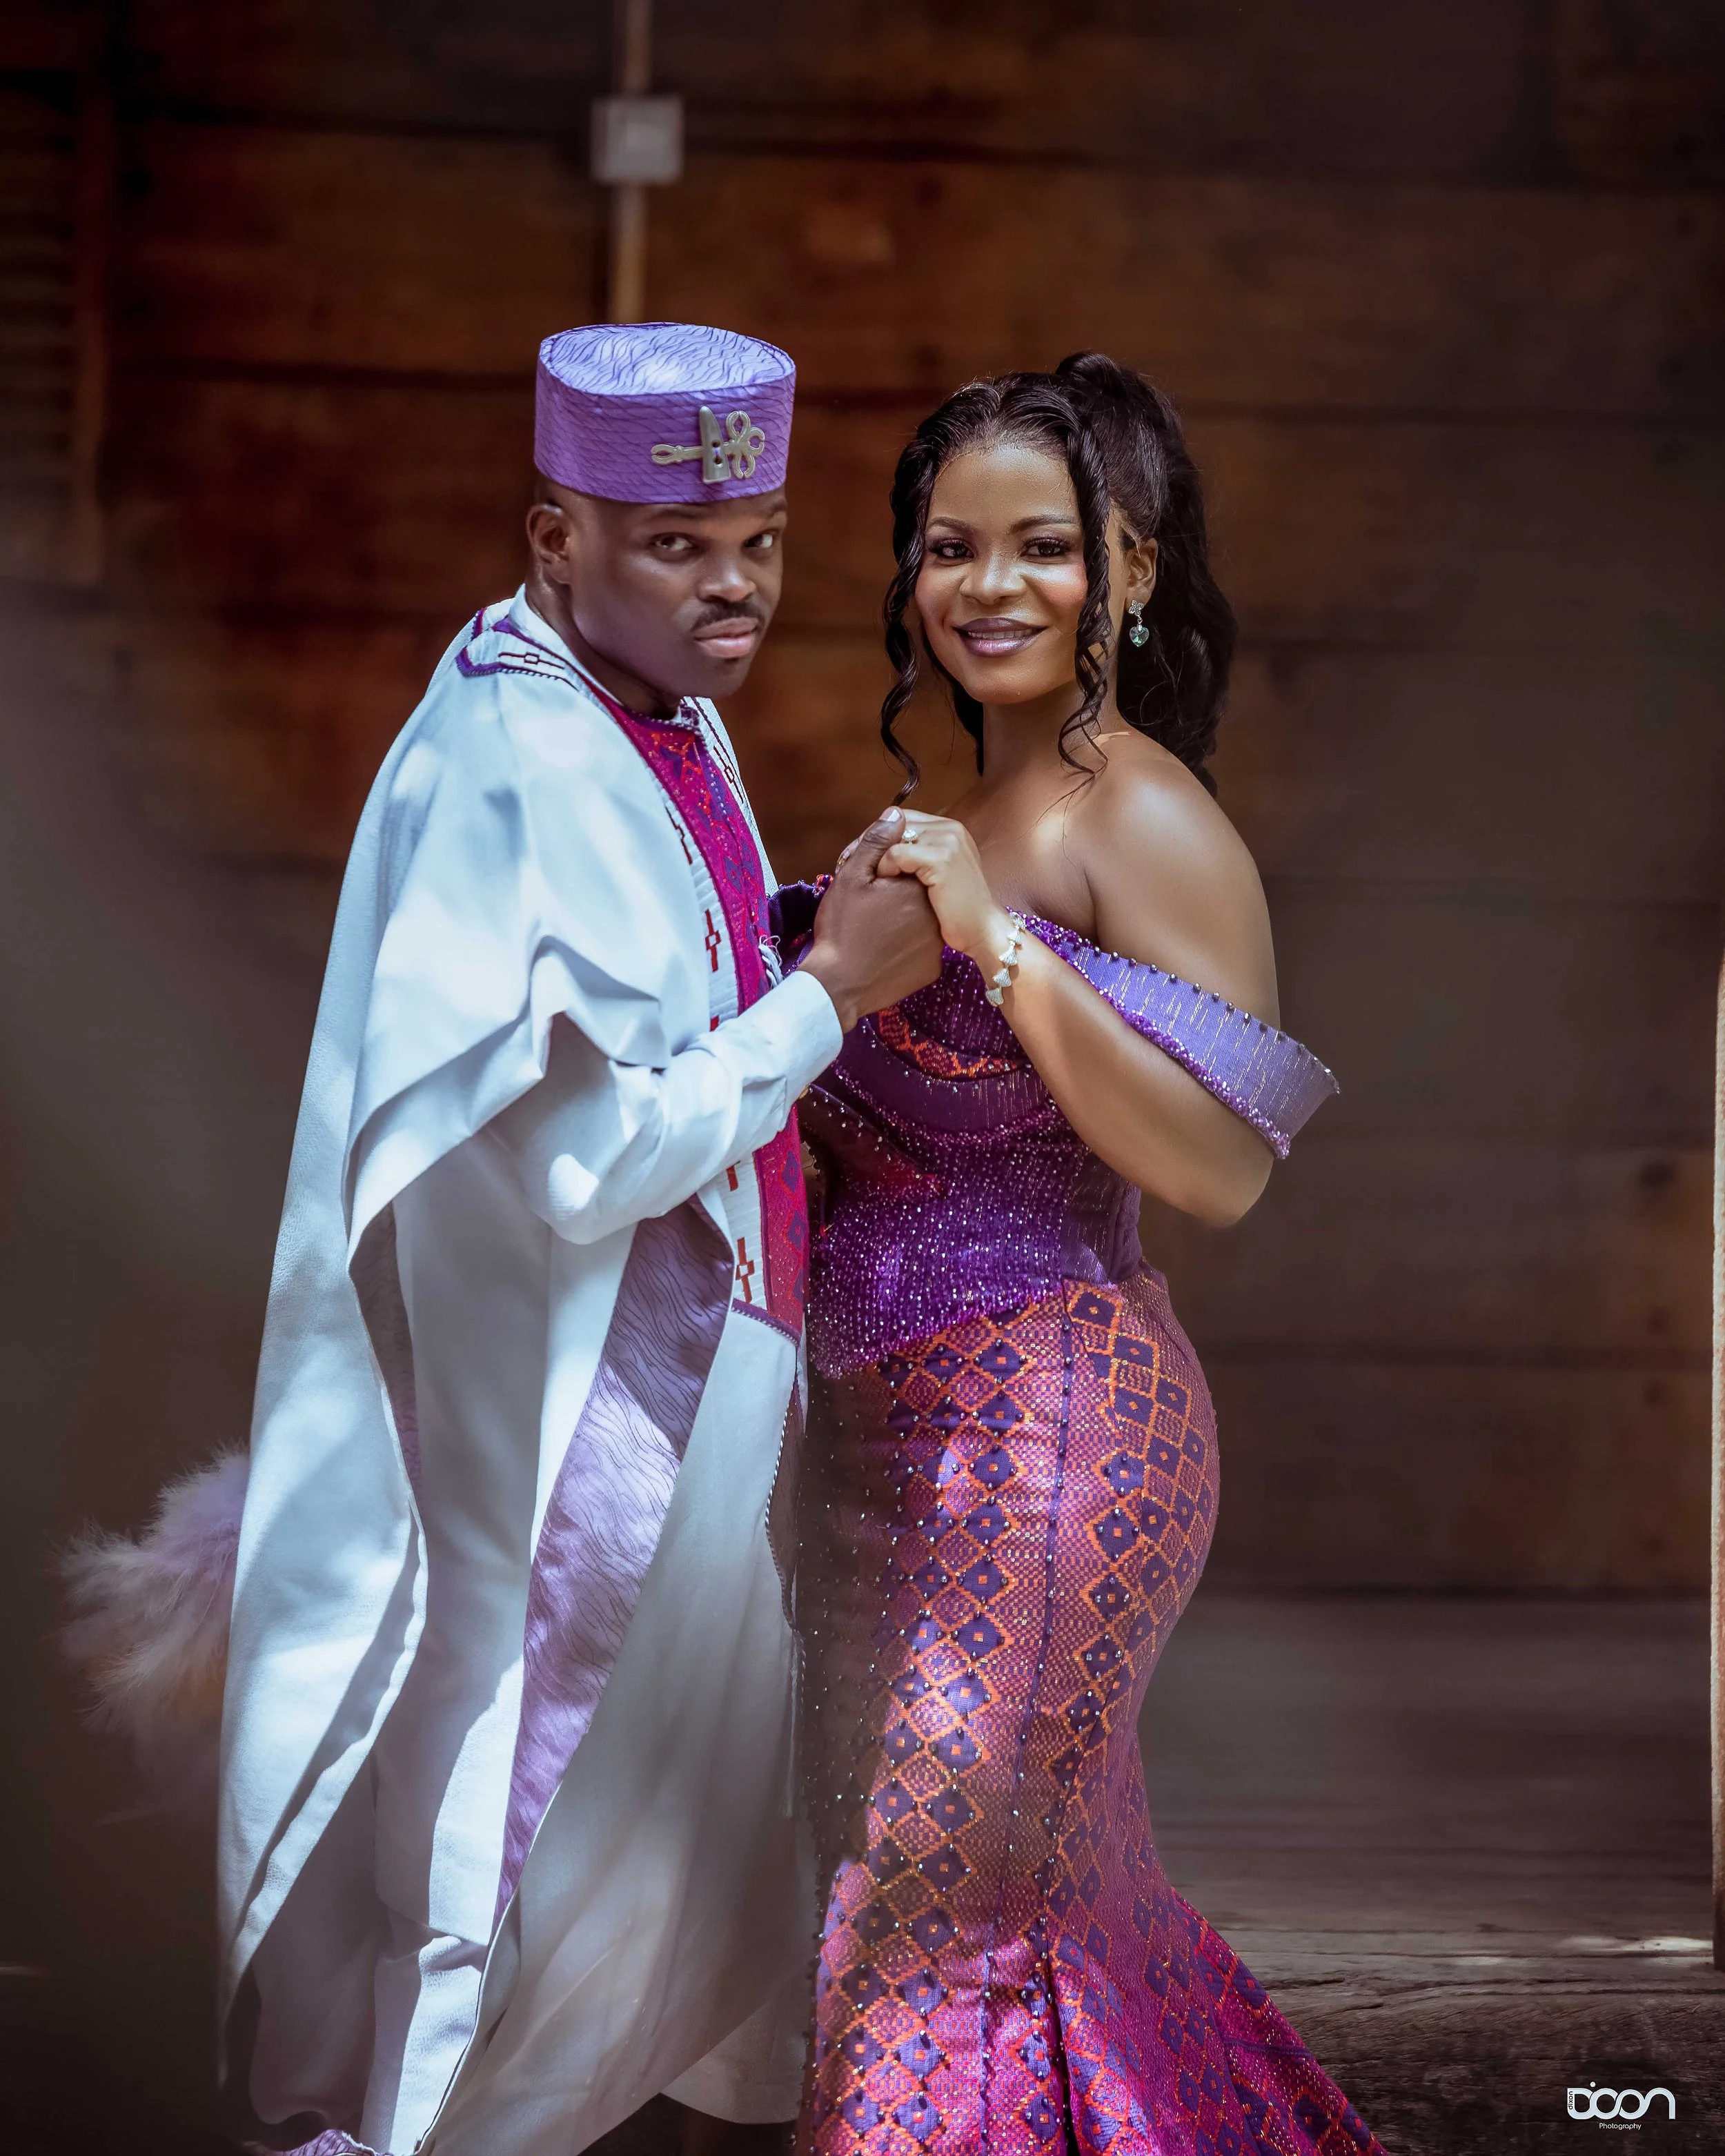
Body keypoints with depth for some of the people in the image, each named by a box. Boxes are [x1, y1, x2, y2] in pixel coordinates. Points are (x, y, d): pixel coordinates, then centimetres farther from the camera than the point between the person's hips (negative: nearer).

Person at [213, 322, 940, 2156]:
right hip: (573, 1429, -10)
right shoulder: (508, 776, -22)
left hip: (681, 1384, 10)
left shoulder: (668, 719, 8)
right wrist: (831, 990, -20)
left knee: (694, 1860, 19)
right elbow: (589, 1157, -25)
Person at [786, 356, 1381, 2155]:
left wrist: (1002, 943, -24)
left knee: (928, 1921, -6)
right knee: (1026, 1907, 15)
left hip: (1044, 1431, -9)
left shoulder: (1145, 823, -12)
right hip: (907, 1443, 9)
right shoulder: (966, 824, 14)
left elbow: (1224, 1166, -22)